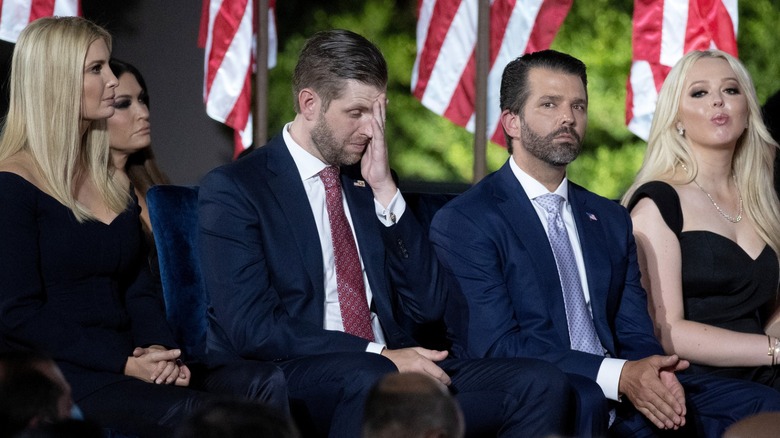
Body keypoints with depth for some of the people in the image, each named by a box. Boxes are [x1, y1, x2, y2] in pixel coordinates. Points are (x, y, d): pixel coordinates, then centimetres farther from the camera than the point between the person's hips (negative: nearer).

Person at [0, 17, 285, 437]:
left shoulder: (112, 181, 21)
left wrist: (162, 352, -4)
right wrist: (125, 362, -16)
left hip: (127, 365, 7)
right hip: (55, 373, -7)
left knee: (270, 383, -21)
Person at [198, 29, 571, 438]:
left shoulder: (368, 183, 18)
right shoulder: (232, 189, 0)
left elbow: (427, 305, 10)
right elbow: (251, 327, -11)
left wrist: (385, 191, 0)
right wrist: (379, 356, -18)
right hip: (292, 380, -6)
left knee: (540, 384, -18)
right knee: (371, 376, -40)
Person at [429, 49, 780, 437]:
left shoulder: (611, 220, 22)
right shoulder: (463, 222, -1)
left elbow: (634, 333, 15)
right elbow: (494, 344, -12)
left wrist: (654, 374, -11)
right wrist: (618, 376, -21)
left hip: (618, 406, 6)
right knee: (583, 399, -41)